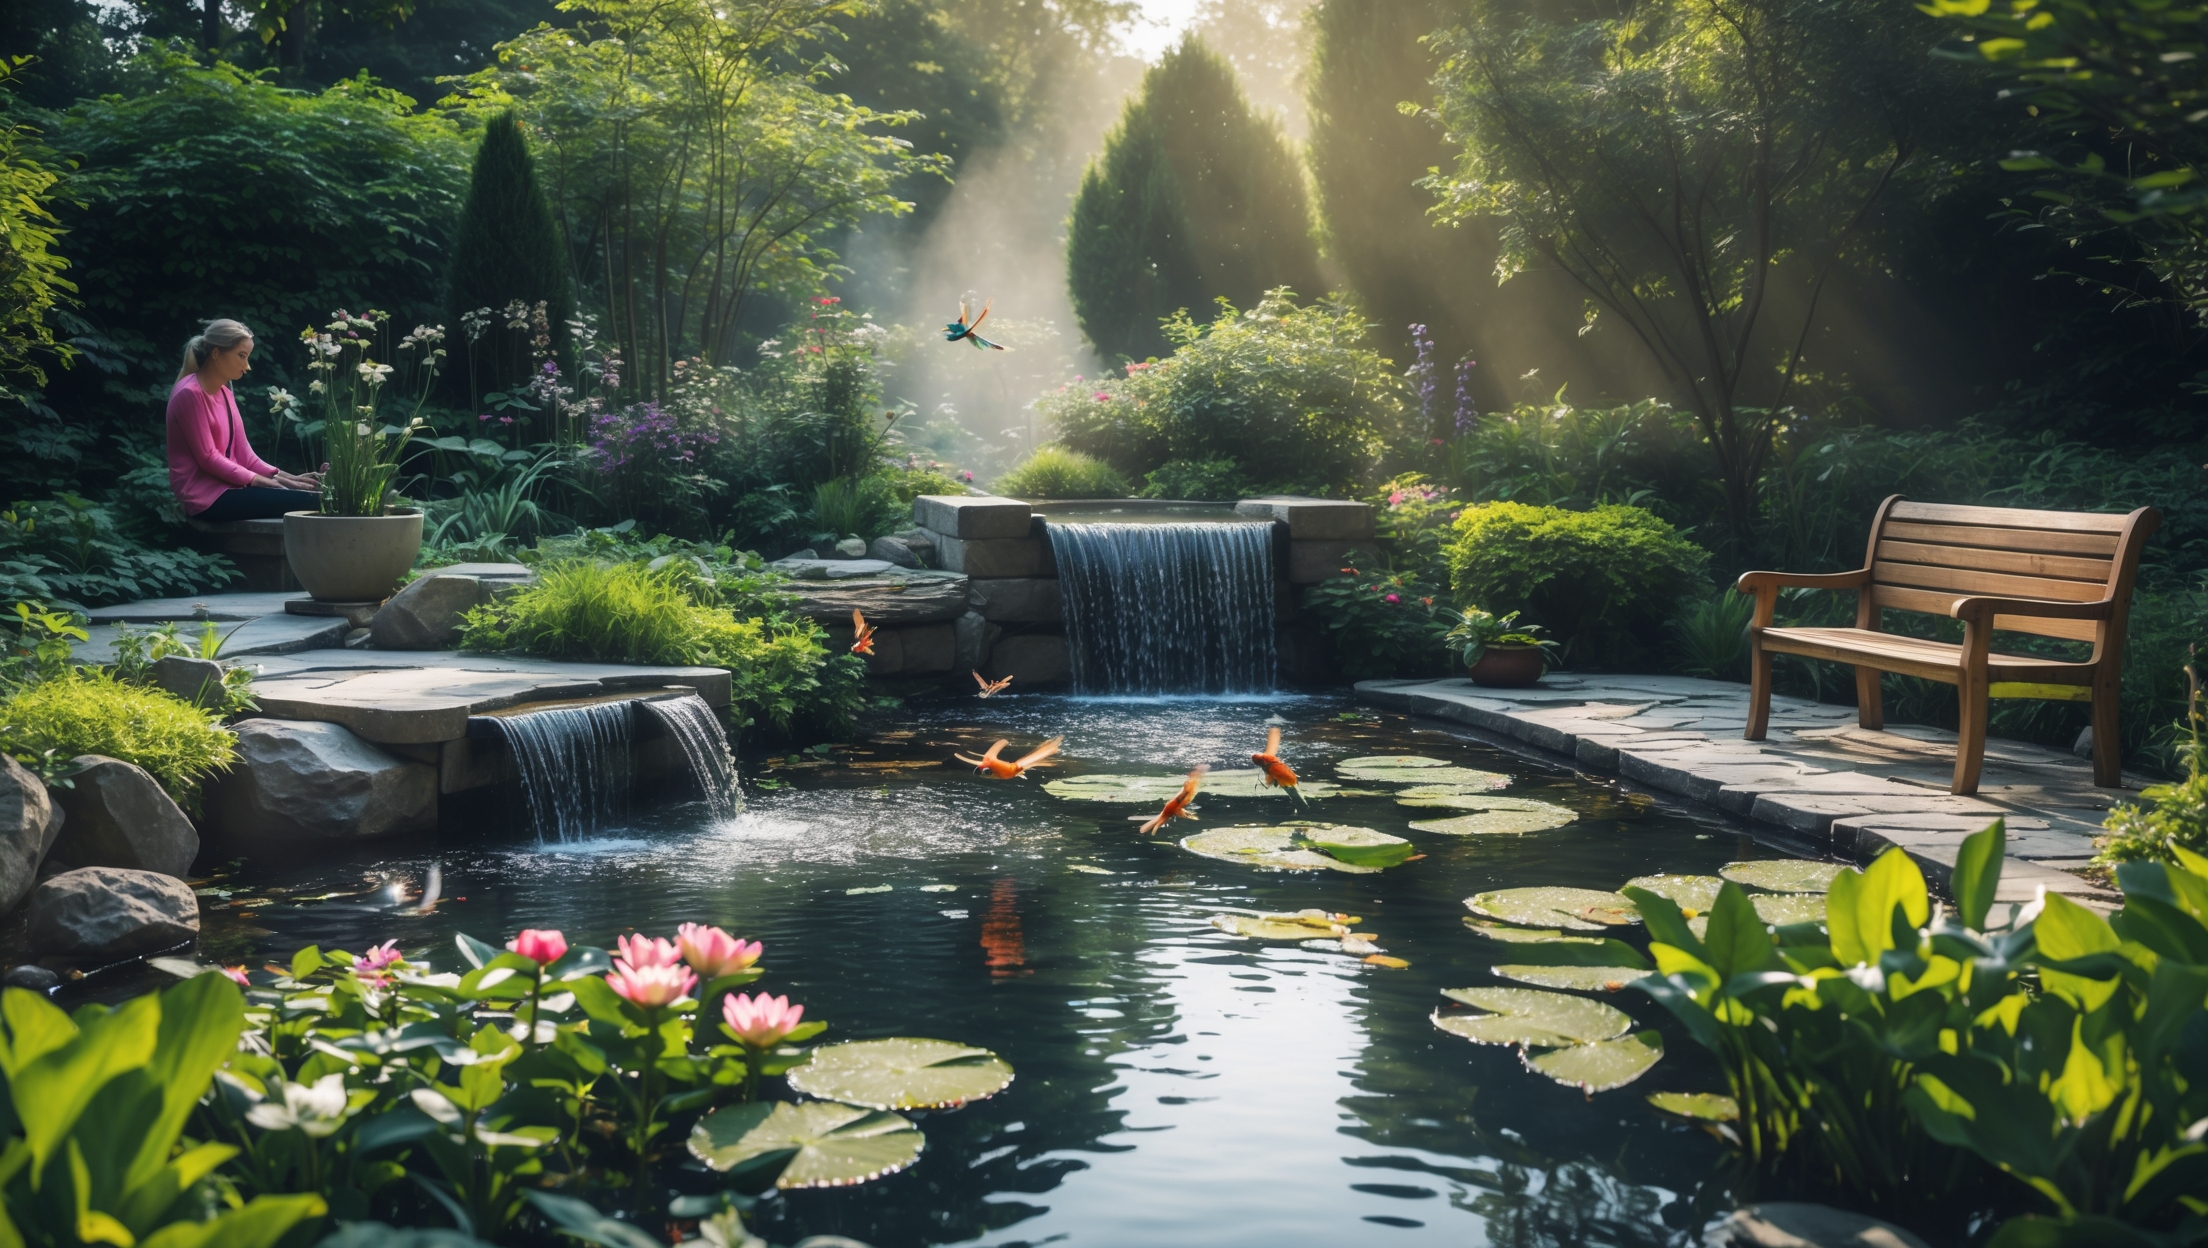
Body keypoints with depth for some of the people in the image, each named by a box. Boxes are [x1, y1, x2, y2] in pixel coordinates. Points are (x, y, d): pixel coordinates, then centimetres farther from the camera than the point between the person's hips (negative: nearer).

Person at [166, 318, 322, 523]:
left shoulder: (225, 393, 16)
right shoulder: (190, 394, -11)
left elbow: (243, 453, 11)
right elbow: (208, 458, -15)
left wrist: (280, 475, -4)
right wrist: (259, 480, -16)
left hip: (226, 486, 9)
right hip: (205, 496, -9)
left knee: (313, 492, -12)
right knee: (307, 501, -24)